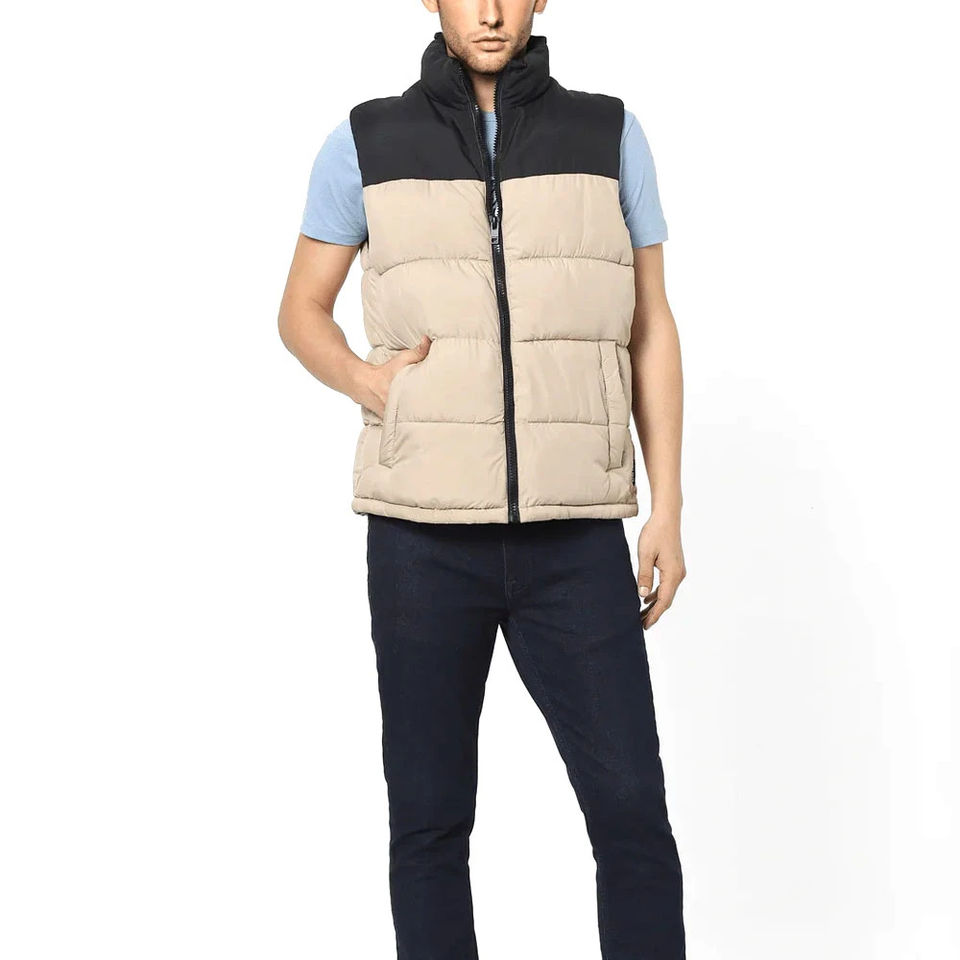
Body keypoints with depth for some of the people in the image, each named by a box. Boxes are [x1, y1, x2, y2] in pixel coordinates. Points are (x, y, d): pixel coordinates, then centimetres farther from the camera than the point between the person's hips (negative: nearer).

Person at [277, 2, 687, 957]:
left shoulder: (608, 135, 4)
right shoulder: (366, 143, 3)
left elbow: (650, 331, 8)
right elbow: (300, 314, 13)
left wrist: (668, 512, 3)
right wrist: (367, 384, -10)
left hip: (571, 538, 1)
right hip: (425, 533, 0)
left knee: (631, 811, -3)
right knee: (429, 817, 4)